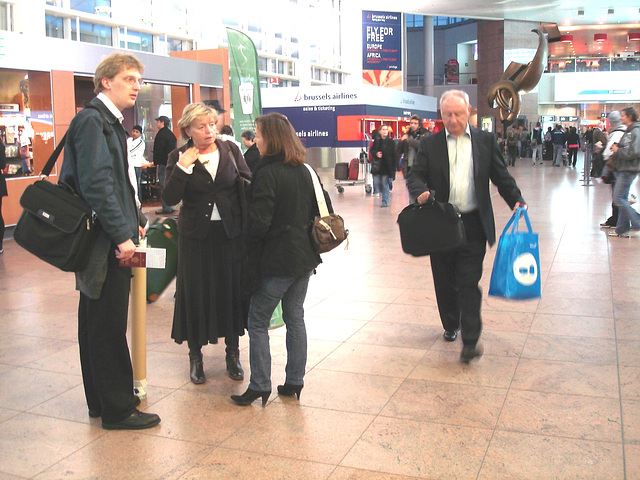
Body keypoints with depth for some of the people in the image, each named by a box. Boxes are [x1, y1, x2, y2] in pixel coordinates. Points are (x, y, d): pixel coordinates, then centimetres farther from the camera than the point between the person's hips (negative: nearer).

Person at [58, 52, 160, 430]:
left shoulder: (110, 122, 16)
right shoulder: (91, 121, -14)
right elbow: (96, 183, -22)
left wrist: (135, 220, 13)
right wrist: (121, 235, -22)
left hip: (110, 239, 10)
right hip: (105, 242, -10)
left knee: (97, 323, 17)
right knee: (108, 326, -1)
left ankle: (102, 399, 30)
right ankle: (117, 409, 11)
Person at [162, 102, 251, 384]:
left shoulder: (230, 150, 2)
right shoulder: (178, 157, -2)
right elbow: (169, 199, -10)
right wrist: (182, 167, -19)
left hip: (231, 233, 1)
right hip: (196, 235, -1)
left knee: (232, 289, 7)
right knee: (196, 292, 5)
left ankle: (232, 353, 24)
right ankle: (195, 355, 21)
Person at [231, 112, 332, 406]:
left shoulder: (267, 173, -16)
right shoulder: (305, 171, 7)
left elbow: (259, 220, -19)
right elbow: (324, 209, 11)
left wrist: (251, 253, -4)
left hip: (277, 260, -7)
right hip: (305, 257, 8)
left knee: (258, 321, 5)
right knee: (295, 317, 15)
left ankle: (260, 386, 10)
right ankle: (294, 382, 23)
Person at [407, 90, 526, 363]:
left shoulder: (485, 141, 6)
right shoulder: (430, 144, 5)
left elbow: (500, 175, 9)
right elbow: (416, 176, 0)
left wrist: (516, 200, -7)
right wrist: (421, 192, -23)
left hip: (473, 225, -1)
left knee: (469, 283, -7)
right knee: (445, 281, 13)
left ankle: (470, 341, -4)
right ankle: (450, 325, 34)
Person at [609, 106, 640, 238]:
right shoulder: (629, 131, 16)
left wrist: (618, 150, -12)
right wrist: (616, 147, 6)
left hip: (628, 171, -10)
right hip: (622, 170, 10)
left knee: (618, 199, -11)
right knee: (622, 199, 10)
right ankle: (622, 229, 15)